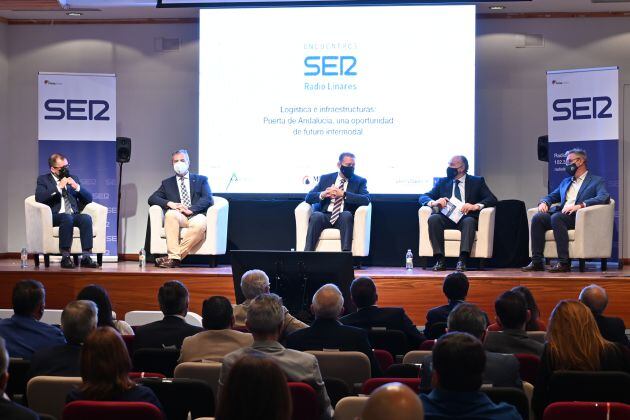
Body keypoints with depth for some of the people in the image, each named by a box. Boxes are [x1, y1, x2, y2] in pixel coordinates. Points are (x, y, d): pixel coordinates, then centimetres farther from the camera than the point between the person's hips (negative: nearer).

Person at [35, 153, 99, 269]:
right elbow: (39, 198, -8)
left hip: (73, 215, 4)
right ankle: (65, 257, -36)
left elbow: (89, 198, 17)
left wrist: (77, 187, 0)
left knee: (86, 218, -30)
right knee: (67, 217, -37)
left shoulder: (73, 178, 22)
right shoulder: (43, 179, 11)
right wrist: (58, 187, -11)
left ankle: (86, 257, -34)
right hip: (54, 216, -3)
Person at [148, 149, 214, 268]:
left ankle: (173, 258, -36)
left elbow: (208, 199, 5)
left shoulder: (201, 180, 20)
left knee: (200, 224, -38)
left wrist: (191, 209, -12)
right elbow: (152, 199, 13)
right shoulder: (167, 183, 25)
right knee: (171, 214, -35)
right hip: (178, 217, 1)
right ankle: (174, 256, -39)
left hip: (196, 216, -1)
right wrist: (169, 203, -8)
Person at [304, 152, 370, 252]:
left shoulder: (360, 181, 11)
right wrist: (323, 195, -13)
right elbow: (308, 197, 9)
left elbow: (366, 200, -7)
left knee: (346, 214, -35)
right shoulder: (325, 178, 16)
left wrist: (343, 194, -17)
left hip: (345, 218, -1)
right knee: (316, 215, -32)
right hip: (325, 216, 1)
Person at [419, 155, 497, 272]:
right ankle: (440, 260, -35)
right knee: (433, 218, -30)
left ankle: (462, 260, -47)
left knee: (469, 221, -36)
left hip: (466, 218, -2)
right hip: (447, 217, 2)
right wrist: (433, 202, -10)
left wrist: (475, 206, -18)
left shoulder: (477, 181, 14)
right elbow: (423, 197, 14)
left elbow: (492, 199, 2)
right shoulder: (442, 182, 22)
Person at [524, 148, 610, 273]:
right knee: (537, 217, -22)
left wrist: (580, 205, -22)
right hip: (560, 214, 6)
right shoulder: (565, 182, 32)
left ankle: (564, 262, -36)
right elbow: (551, 197, 33)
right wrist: (544, 202, 6)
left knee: (556, 217, -36)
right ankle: (537, 262, -25)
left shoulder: (597, 181, 10)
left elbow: (604, 197, -8)